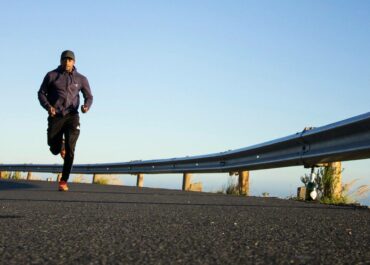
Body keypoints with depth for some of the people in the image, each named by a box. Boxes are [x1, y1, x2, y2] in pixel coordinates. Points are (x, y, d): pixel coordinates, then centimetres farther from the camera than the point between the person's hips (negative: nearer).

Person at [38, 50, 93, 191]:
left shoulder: (81, 79, 6)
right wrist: (48, 106, -13)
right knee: (55, 150, 4)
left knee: (70, 148, -17)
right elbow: (41, 93, 7)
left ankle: (64, 181, -9)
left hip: (72, 116, -1)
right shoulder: (51, 75, 3)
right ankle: (60, 144, 44)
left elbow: (89, 96, 12)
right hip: (55, 117, 1)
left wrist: (86, 106, -12)